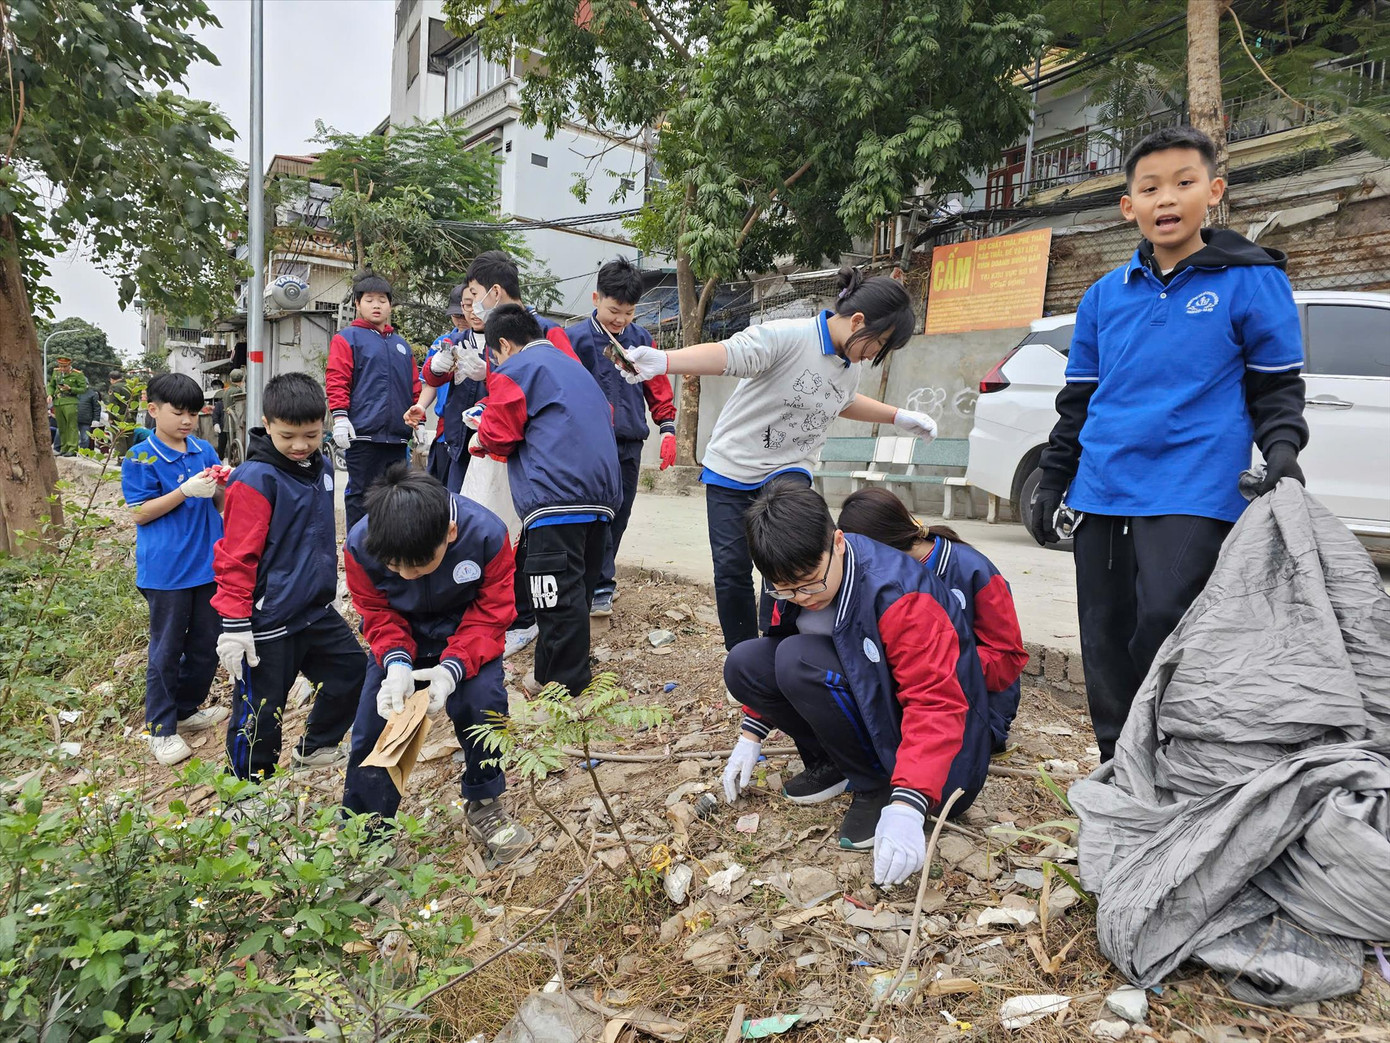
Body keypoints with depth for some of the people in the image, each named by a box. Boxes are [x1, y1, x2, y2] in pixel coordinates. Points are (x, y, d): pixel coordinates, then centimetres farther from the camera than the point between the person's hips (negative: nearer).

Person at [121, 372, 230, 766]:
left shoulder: (204, 450, 6)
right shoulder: (140, 458, -9)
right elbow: (139, 513, -11)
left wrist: (222, 486, -11)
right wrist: (185, 490, -22)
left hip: (208, 563, 5)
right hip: (167, 570, -5)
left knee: (207, 644, 14)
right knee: (167, 649, 4)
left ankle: (187, 709, 34)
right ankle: (161, 728, 17)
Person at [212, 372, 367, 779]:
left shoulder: (320, 468, 5)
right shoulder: (256, 479, -18)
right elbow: (237, 557, -18)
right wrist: (235, 624, -19)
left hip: (316, 610, 8)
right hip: (269, 621, -8)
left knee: (352, 670, 18)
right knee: (260, 710, 5)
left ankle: (316, 747, 39)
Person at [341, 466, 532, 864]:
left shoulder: (486, 534, -33)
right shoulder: (360, 545, -27)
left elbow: (490, 616, -23)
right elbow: (378, 616, -12)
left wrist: (453, 667, -39)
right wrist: (396, 663, -33)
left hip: (465, 634, -2)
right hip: (401, 639, 2)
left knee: (483, 701, -25)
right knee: (374, 721, -7)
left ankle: (483, 806, 2)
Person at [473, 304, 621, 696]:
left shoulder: (515, 369, 3)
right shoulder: (574, 366, 29)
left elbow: (498, 438, -1)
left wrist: (481, 434, 23)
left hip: (556, 498, -9)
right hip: (601, 495, 10)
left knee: (559, 600, -8)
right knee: (577, 591, 15)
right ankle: (550, 673, 27)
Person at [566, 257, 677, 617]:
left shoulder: (641, 340, 7)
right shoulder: (575, 338, -5)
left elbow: (658, 386, 13)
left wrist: (667, 429, 4)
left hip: (630, 445, 5)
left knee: (618, 517, 11)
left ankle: (597, 579, 25)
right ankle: (601, 587, 6)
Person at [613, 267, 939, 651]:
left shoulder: (850, 367, 5)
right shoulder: (789, 337, -21)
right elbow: (726, 354, -36)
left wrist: (899, 417, 27)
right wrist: (662, 361, -53)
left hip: (788, 469, 4)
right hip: (733, 465, -4)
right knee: (731, 569, -2)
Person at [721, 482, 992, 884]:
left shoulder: (896, 594, -30)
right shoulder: (796, 583, -7)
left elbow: (937, 704, -34)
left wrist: (906, 806, -44)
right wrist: (750, 736, 5)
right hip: (860, 701, 7)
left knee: (800, 659, -30)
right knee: (742, 664, -10)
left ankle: (877, 786, -12)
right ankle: (829, 764, 5)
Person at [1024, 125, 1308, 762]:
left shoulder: (1251, 281, 4)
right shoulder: (1105, 296, 14)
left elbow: (1277, 385, 7)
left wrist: (1281, 449, -12)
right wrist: (1051, 482, 16)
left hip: (1194, 494, -4)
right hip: (1101, 494, 5)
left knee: (1164, 623, -18)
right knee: (1106, 646, 7)